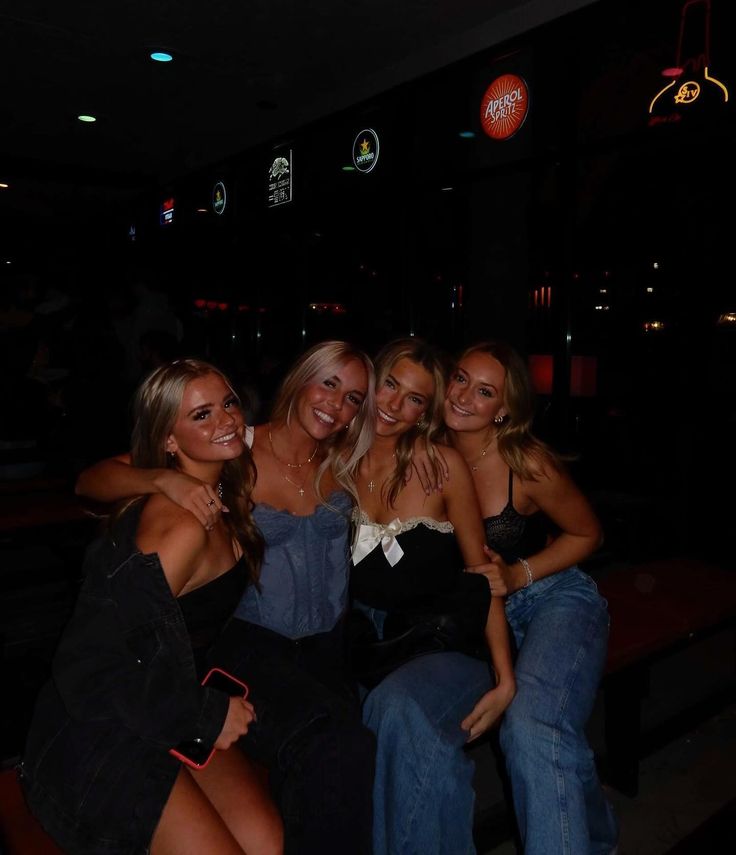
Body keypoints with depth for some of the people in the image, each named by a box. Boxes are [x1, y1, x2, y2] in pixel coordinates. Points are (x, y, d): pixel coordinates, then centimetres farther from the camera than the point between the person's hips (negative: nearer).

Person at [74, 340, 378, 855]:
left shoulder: (343, 465, 6)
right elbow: (92, 482, -9)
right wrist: (164, 478, -28)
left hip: (325, 645, 4)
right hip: (250, 642, -4)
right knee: (341, 745, -28)